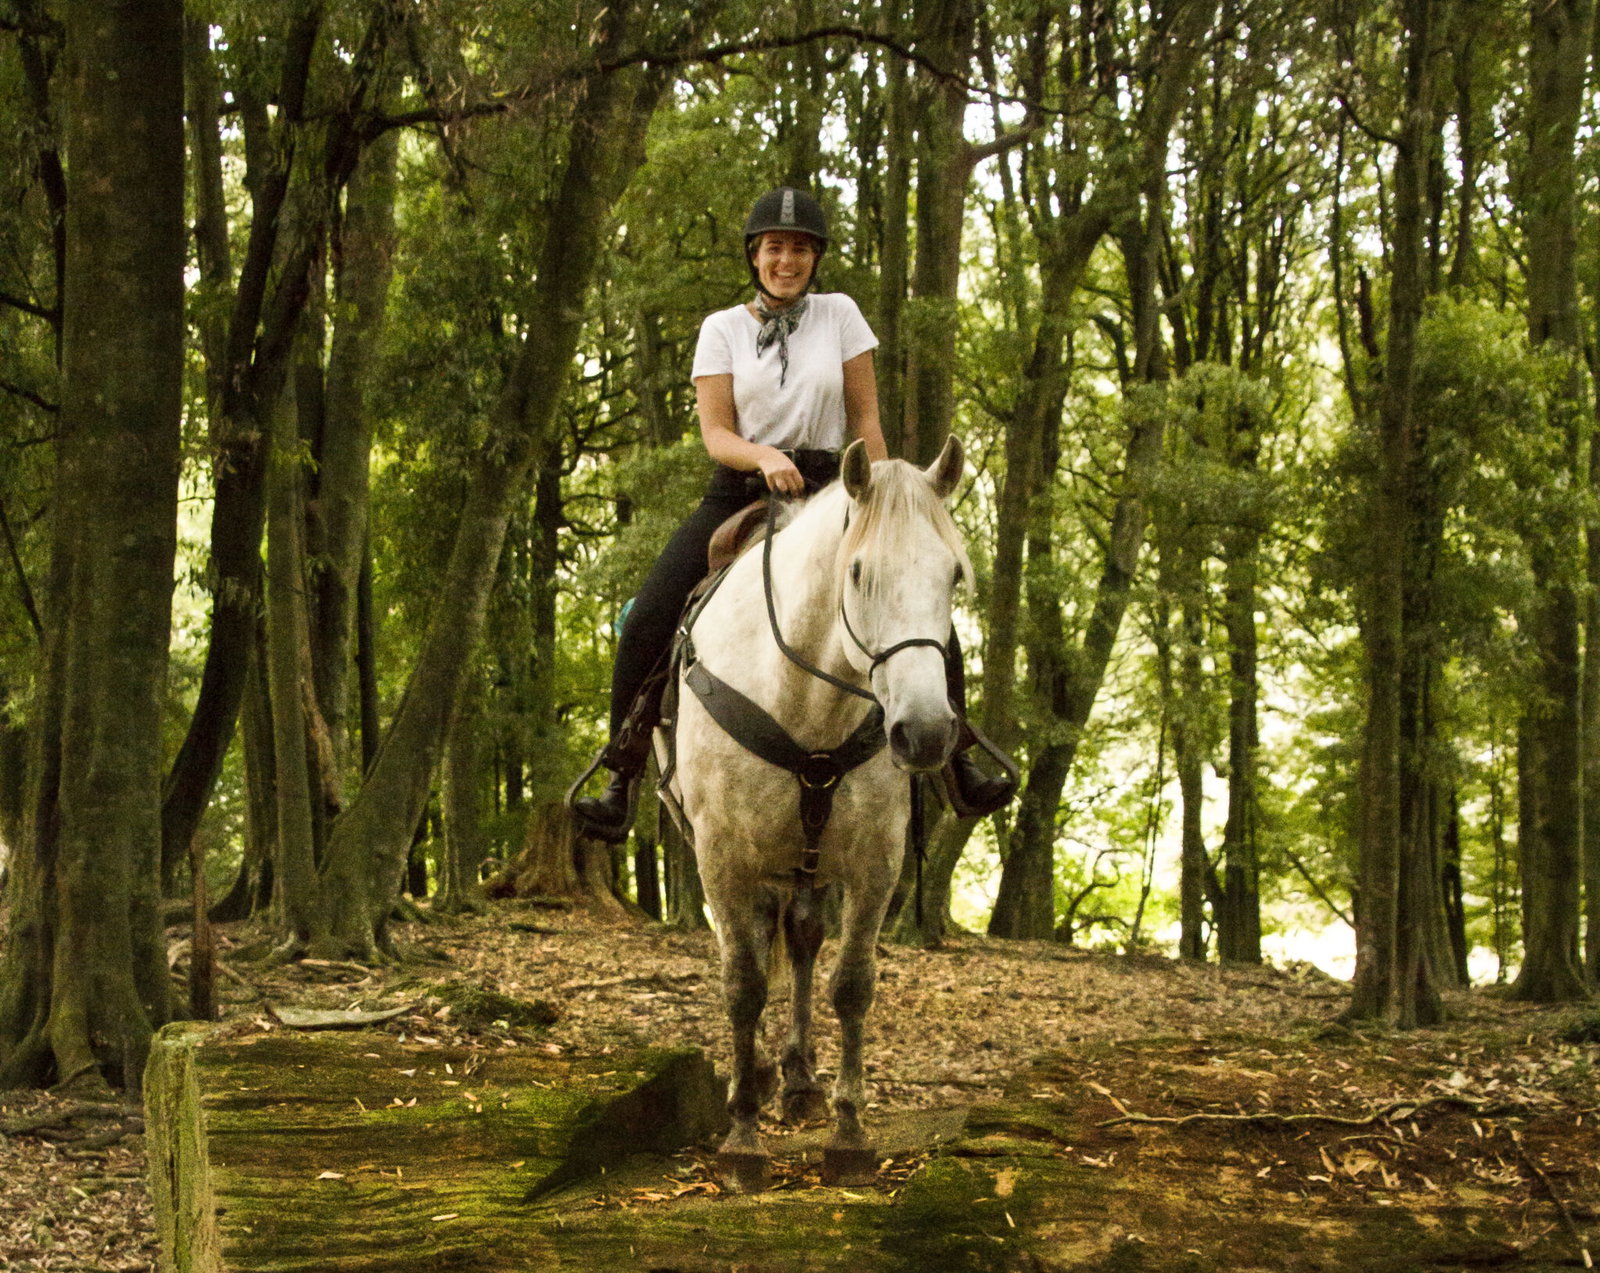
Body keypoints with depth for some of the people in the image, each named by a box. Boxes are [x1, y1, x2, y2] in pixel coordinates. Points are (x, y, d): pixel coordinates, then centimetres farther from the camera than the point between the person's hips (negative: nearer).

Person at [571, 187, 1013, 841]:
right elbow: (715, 433, -4)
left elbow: (865, 422, 7)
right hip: (739, 492, 0)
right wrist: (765, 456, -25)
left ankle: (957, 764, 4)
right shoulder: (722, 328, 4)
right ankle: (621, 783, -6)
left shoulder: (840, 315, 5)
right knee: (648, 620, -19)